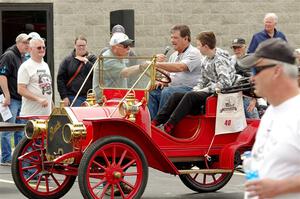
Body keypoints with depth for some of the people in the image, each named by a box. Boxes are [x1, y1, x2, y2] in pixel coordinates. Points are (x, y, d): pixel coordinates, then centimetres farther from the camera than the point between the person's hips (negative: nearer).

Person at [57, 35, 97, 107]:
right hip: (73, 97, -1)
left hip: (89, 97, 1)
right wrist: (64, 97, -5)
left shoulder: (92, 59, 10)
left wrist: (86, 62, -6)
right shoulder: (67, 60, 8)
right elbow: (60, 79, 3)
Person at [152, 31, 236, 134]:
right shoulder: (206, 60, 14)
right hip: (207, 92, 10)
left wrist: (204, 90, -21)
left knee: (190, 96, -30)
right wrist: (196, 89, 1)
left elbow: (224, 82, -27)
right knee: (176, 96, -4)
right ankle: (156, 122, -10)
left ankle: (168, 127, -32)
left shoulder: (220, 60, -15)